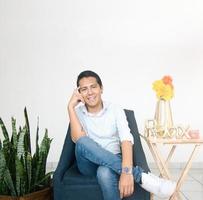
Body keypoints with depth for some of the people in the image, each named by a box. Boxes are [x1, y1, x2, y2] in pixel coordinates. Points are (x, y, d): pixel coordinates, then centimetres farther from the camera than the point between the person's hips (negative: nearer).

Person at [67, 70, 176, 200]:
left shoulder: (115, 110, -3)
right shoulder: (77, 112, 1)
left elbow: (126, 140, -19)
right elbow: (78, 140, -17)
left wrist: (127, 172, -36)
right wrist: (71, 107, -16)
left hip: (112, 163, -2)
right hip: (89, 164, 3)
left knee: (105, 173, -41)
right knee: (83, 142, -34)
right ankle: (139, 175, -33)